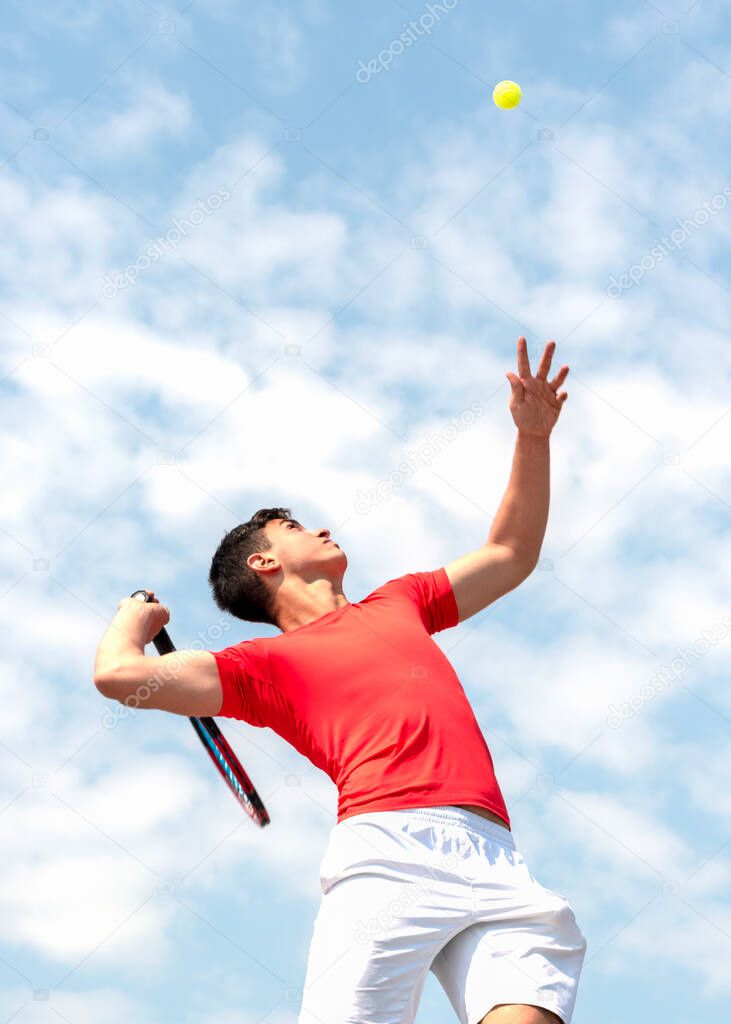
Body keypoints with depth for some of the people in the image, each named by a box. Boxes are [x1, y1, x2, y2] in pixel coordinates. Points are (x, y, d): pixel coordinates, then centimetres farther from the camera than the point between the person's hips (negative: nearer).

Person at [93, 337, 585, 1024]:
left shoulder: (398, 603, 35)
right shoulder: (269, 662, 19)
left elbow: (512, 555, 42)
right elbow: (120, 674, 10)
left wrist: (533, 440, 34)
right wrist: (133, 619, 31)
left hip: (493, 857, 4)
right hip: (389, 845, -3)